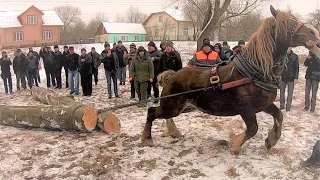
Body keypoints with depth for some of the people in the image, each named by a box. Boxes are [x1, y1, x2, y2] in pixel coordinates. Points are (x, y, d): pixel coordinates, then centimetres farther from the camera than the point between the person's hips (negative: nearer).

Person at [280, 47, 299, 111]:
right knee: (282, 92, 10)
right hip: (282, 77, 2)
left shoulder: (295, 56, -4)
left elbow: (297, 68, -1)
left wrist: (295, 77, -6)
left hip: (291, 78, -2)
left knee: (290, 93, 4)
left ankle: (288, 107, 13)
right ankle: (282, 106, 22)